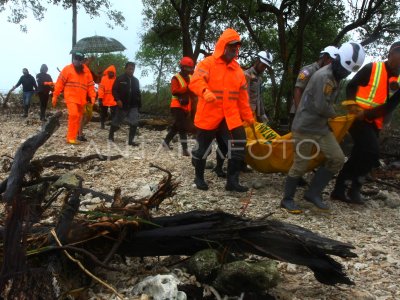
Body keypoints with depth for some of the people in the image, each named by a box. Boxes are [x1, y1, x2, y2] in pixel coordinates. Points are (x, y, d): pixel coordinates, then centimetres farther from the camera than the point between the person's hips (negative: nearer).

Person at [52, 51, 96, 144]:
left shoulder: (86, 71, 11)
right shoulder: (67, 69, -1)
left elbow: (90, 84, 12)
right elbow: (60, 83, -1)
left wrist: (92, 96, 2)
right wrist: (55, 96, -4)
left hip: (81, 99, 5)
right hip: (71, 98, -5)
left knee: (78, 118, 9)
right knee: (74, 115, -21)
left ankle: (72, 136, 19)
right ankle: (71, 138, -16)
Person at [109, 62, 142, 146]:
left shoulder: (135, 80, 12)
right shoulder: (120, 79, -3)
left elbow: (138, 93, 20)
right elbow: (114, 90, -7)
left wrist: (139, 103, 16)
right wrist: (118, 99, -20)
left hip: (133, 106, 4)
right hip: (122, 105, -3)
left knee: (134, 123, -11)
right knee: (116, 122, 6)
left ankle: (131, 140, -5)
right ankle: (111, 135, 31)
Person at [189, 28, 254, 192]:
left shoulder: (237, 69, 12)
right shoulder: (207, 63, -5)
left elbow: (243, 96, 16)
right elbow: (195, 81, -21)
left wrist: (248, 116, 16)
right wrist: (205, 92, -42)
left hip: (230, 115, 5)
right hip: (209, 115, -5)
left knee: (239, 145, -5)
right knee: (203, 147, 6)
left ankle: (232, 181, 6)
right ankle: (199, 177, 27)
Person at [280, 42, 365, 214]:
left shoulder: (334, 77, 12)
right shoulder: (323, 76, -19)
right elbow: (321, 106, -22)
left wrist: (329, 114, 0)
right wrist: (333, 113, -3)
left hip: (321, 127, 9)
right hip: (305, 127, -9)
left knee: (337, 158, 3)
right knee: (300, 165, -3)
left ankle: (313, 193, 10)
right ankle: (287, 199, 13)